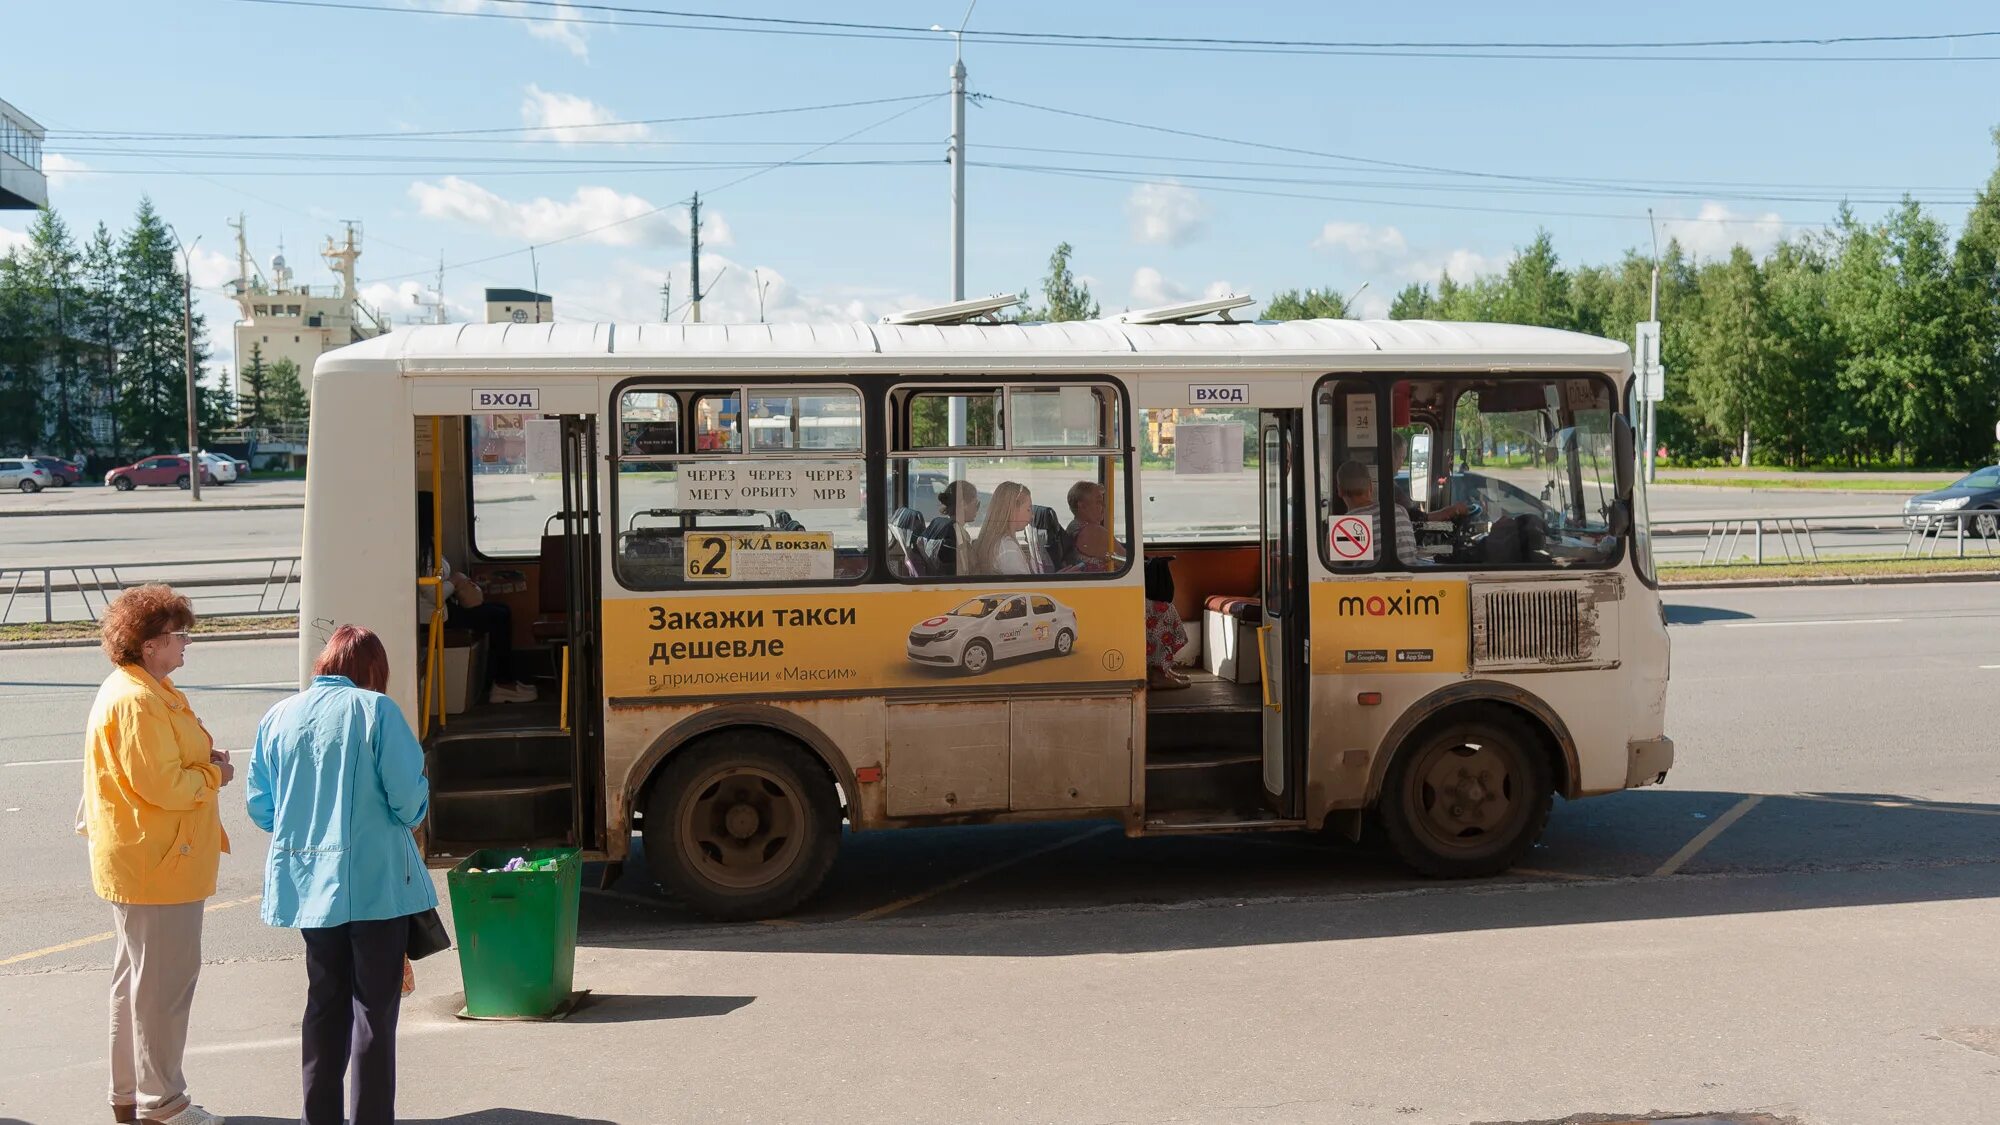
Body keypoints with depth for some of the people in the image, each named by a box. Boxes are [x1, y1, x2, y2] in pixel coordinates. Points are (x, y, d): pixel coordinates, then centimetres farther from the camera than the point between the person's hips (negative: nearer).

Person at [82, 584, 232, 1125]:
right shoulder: (135, 701, -21)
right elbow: (164, 786, -26)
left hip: (138, 862, 11)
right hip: (158, 864, -11)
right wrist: (215, 774, -10)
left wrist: (206, 759, 4)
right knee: (164, 982, -1)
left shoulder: (148, 690, 13)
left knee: (136, 977, 18)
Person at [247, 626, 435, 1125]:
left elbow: (260, 807, 6)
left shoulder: (278, 717, 4)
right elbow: (409, 794, -15)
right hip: (374, 882, -5)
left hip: (307, 883, 5)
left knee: (324, 1001, 17)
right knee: (375, 1008, 4)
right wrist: (405, 821, 7)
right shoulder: (376, 710, -10)